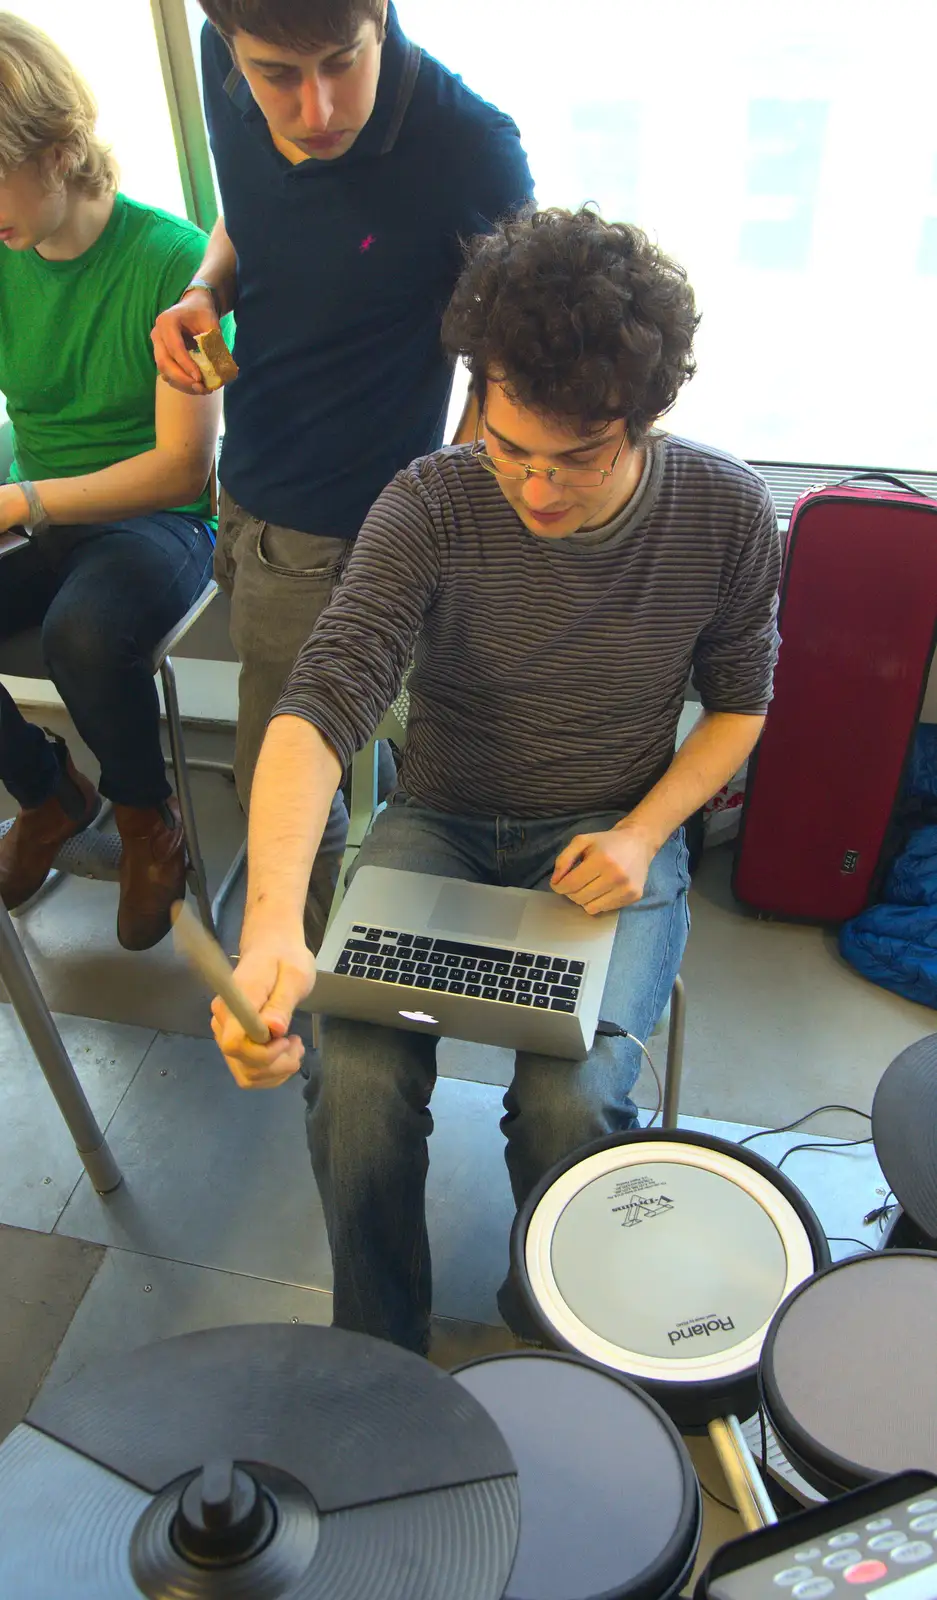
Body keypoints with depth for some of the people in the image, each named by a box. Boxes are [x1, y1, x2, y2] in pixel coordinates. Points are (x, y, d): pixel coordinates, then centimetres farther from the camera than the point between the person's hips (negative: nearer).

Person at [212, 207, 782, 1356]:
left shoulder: (725, 512, -11)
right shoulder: (432, 508, -17)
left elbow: (740, 702, 4)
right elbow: (318, 708, -27)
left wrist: (642, 833, -13)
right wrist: (272, 926, -44)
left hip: (614, 833, 0)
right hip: (439, 823, 1)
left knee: (571, 1095, -23)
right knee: (355, 1070, -22)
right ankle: (376, 1352, 9)